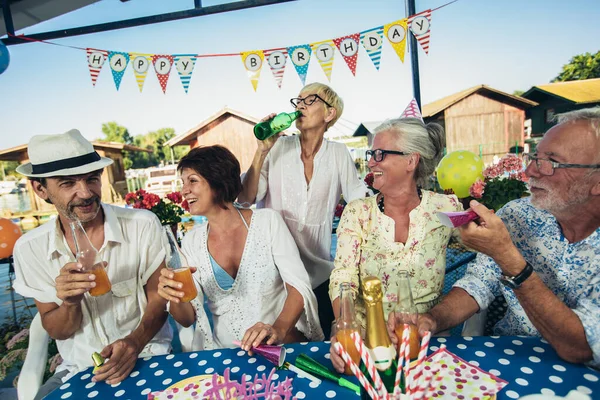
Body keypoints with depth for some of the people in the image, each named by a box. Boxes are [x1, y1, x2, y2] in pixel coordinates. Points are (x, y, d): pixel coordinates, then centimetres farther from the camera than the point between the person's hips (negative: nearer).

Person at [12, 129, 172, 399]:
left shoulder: (143, 225, -14)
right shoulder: (29, 248, -6)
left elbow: (159, 298, -4)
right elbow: (56, 331, 0)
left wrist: (134, 342, -21)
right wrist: (69, 303, -21)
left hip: (146, 358, -2)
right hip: (78, 368, 3)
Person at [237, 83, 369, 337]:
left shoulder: (338, 153, -1)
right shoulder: (278, 147, -3)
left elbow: (361, 202, 6)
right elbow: (245, 199, -10)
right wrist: (262, 150, -15)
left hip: (318, 271, 1)